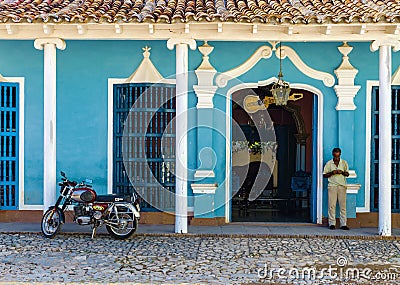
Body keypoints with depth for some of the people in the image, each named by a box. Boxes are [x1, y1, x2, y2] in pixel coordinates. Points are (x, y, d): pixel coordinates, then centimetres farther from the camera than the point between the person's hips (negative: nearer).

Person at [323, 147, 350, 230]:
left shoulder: (344, 163, 9)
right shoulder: (329, 163, 6)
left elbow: (347, 174, 9)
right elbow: (324, 175, 5)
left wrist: (342, 172, -12)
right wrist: (332, 173, -12)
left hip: (342, 186, 1)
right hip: (332, 185, -1)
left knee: (343, 205, -2)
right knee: (331, 205, -4)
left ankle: (343, 224, 0)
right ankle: (332, 223, 1)